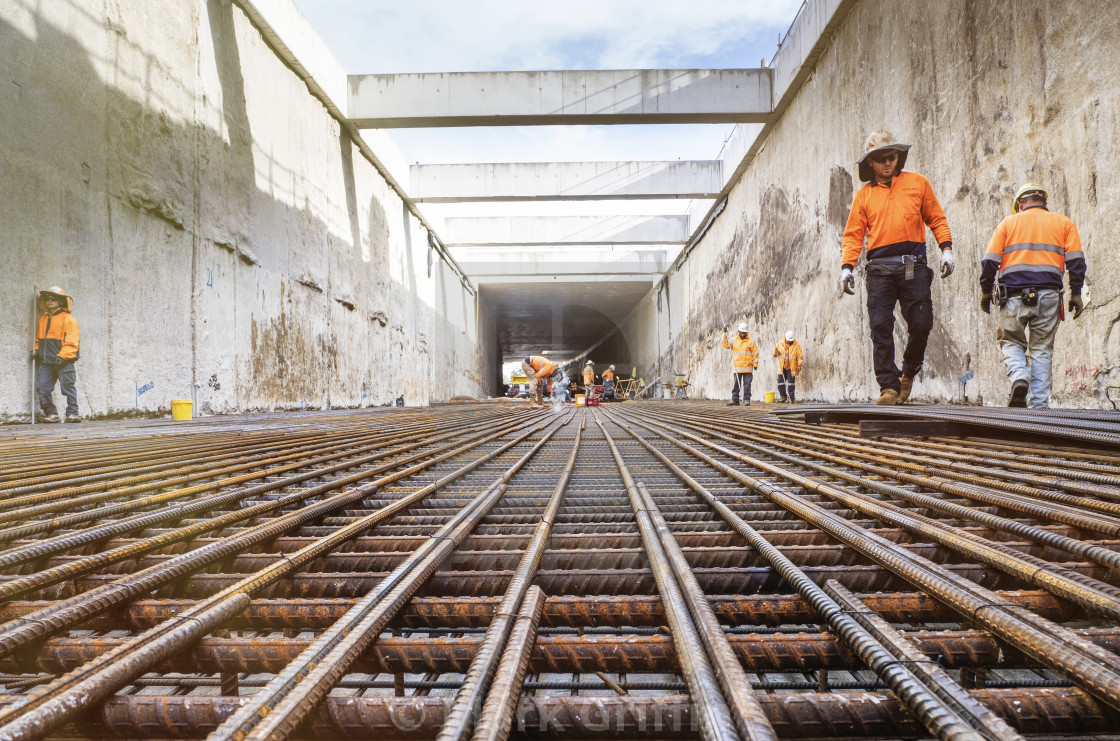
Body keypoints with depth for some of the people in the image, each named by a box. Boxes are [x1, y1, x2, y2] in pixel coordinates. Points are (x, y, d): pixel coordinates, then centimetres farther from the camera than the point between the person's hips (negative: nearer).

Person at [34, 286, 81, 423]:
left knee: (68, 386, -5)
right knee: (42, 387, 1)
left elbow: (71, 341, -10)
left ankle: (72, 413, 1)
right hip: (46, 361, 7)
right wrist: (36, 349, 12)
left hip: (64, 361, -7)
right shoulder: (42, 319, 19)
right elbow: (39, 338, 30)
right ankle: (51, 413, 9)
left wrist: (62, 356, -18)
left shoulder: (68, 319, -3)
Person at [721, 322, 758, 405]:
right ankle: (735, 400, 8)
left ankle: (746, 400, 7)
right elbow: (725, 345, -3)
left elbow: (755, 353, 4)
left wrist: (755, 364, -1)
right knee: (735, 384, 3)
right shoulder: (734, 340, 9)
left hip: (747, 368, -2)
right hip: (736, 367, 2)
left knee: (747, 384, 1)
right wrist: (725, 334, -11)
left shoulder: (751, 341, 3)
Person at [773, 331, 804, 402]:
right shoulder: (780, 343, 4)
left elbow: (800, 356, -1)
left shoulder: (796, 345, -3)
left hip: (791, 368, -2)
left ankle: (791, 397, 8)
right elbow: (775, 354, 11)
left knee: (791, 383, -1)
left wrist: (799, 365, -7)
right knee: (780, 381, 0)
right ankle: (783, 396, 13)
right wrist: (775, 351, -11)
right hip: (782, 367, 3)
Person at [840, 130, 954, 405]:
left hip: (913, 266, 0)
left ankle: (909, 372, 20)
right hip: (879, 269, 0)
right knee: (881, 328, -8)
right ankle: (888, 386, -4)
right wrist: (847, 266, -4)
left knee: (921, 324, -5)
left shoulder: (918, 183, 15)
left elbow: (936, 219, 15)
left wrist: (946, 249, 3)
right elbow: (853, 234, 9)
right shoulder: (863, 195, 14)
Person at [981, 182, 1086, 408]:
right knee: (1041, 350, 7)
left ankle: (1019, 377, -13)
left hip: (1014, 295, -1)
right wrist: (1076, 294, 8)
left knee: (1011, 341, 15)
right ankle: (1039, 404, 2)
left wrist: (985, 291, 10)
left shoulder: (1008, 222, 11)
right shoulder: (1064, 223, 14)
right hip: (1048, 296, 1)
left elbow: (989, 260, 4)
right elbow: (1076, 260, 6)